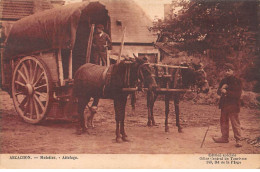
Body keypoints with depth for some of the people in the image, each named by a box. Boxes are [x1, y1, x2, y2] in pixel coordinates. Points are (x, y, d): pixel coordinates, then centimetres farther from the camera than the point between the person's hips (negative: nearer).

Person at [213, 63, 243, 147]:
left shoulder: (237, 81, -7)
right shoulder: (223, 81, 12)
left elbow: (238, 94, -15)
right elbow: (218, 92, 14)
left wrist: (227, 92, -19)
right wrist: (221, 89, -9)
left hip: (233, 106, -7)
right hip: (224, 105, 7)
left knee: (235, 123, -6)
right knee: (224, 122, 15)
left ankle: (238, 140, 0)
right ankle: (224, 138, 27)